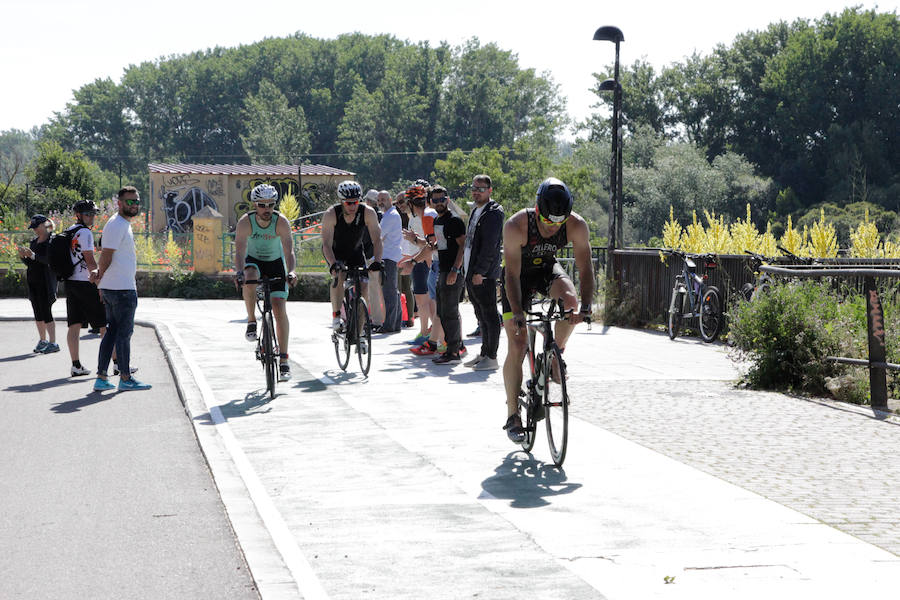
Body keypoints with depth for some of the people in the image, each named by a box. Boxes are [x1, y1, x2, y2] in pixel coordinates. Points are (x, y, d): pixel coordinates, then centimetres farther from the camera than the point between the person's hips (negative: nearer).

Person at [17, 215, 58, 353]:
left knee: (46, 311, -9)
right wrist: (23, 256, -3)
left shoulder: (51, 240, -7)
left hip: (45, 281, -7)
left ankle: (53, 343, -6)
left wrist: (33, 255, -26)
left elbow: (50, 260, -18)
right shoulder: (33, 241, 15)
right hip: (32, 280, 7)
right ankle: (42, 341, 16)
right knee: (37, 312, 8)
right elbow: (29, 263, 17)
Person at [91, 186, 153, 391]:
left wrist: (99, 273, 4)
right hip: (123, 289, -10)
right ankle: (125, 379, 4)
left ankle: (101, 378, 12)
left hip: (111, 289, 10)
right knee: (124, 333, -2)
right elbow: (107, 255, -17)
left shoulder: (123, 224, 19)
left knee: (112, 332, 11)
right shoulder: (117, 225, -14)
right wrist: (100, 276, -3)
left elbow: (106, 255, 19)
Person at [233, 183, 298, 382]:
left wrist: (290, 272, -50)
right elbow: (239, 250, -33)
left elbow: (289, 250, -32)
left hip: (276, 263, 0)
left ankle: (283, 360, -5)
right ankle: (251, 322, -17)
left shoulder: (281, 222, -23)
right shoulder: (245, 222, -24)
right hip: (253, 261, 0)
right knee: (249, 278, -37)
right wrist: (239, 272, -51)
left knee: (280, 310, -11)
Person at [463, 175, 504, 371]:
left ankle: (491, 358, -4)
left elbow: (489, 246, -19)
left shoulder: (494, 213, -11)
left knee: (489, 316, -6)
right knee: (481, 316, 14)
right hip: (471, 273, 10)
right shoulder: (476, 211, 18)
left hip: (484, 274, -10)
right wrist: (468, 270, 17)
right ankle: (484, 354, 21)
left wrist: (479, 272, -22)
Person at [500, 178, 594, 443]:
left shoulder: (576, 226, -26)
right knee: (517, 346, -8)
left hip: (548, 270, 2)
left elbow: (585, 268, -24)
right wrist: (517, 313, -41)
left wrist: (586, 307, -38)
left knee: (569, 300, -33)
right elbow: (512, 275, -31)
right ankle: (513, 416, 1)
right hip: (519, 274, -2)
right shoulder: (516, 226, -33)